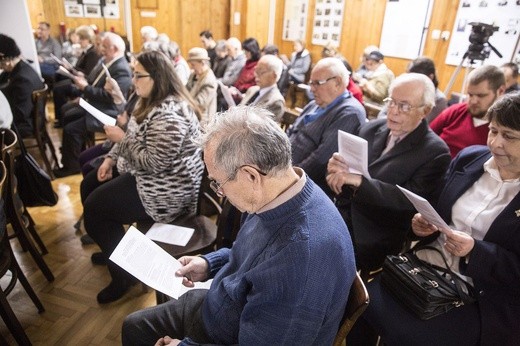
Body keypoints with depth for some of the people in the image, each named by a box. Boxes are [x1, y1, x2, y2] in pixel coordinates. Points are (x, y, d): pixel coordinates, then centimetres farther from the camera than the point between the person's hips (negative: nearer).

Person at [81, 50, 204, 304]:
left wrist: (120, 139, -20)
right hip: (142, 171, 11)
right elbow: (134, 139, 15)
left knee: (94, 207, -8)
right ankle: (113, 248, 35)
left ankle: (124, 273, 10)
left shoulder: (169, 114, -28)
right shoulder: (150, 101, 6)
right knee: (89, 186, 18)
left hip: (165, 188, -11)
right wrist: (112, 158, 3)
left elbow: (153, 162, -31)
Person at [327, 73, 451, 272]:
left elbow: (409, 201, -19)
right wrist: (337, 168, -15)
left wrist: (359, 181, -30)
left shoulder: (435, 152, -8)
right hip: (340, 223, 5)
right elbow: (344, 177, 10)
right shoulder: (372, 129, 7)